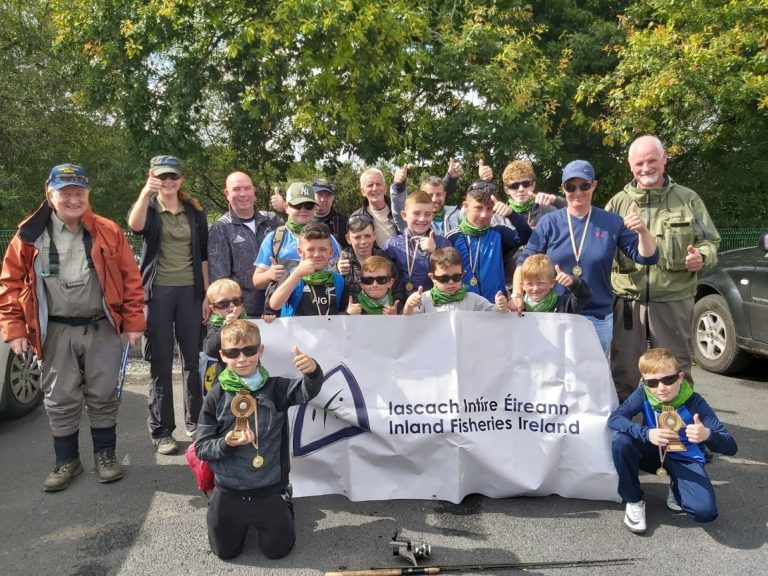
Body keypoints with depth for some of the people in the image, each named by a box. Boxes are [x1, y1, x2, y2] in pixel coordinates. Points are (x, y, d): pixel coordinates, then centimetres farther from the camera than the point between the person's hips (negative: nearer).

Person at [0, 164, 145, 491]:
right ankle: (67, 461, 26)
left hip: (102, 328, 0)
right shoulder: (30, 235, -2)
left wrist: (133, 321, -3)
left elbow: (130, 278, -1)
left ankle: (105, 455, 25)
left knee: (103, 396, 8)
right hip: (57, 332, 1)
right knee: (60, 400, 9)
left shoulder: (108, 232, -3)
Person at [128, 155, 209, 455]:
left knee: (192, 359, 10)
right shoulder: (148, 208, 1)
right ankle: (161, 431, 12)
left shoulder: (194, 211, 8)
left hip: (190, 291, 2)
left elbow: (203, 255, 10)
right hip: (158, 292, -2)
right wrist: (145, 193, -41)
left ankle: (195, 421, 24)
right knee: (161, 363, 2)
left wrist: (207, 294, 5)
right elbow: (135, 226, -24)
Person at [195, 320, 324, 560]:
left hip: (269, 491, -1)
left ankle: (284, 500, 39)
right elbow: (201, 447, -6)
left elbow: (307, 391, -31)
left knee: (277, 550, 12)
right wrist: (225, 444, -26)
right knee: (225, 552, 17)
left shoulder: (275, 388, -10)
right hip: (228, 493, 1)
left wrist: (312, 371, -52)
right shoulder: (217, 396, -9)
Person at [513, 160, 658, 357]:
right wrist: (517, 295, -14)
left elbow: (647, 258, 1)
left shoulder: (612, 222, 1)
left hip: (598, 319, 1)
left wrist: (643, 231, -18)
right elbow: (525, 261, 1)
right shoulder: (549, 222, -1)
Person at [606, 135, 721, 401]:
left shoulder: (687, 199, 7)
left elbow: (710, 242, 10)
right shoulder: (618, 202, 8)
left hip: (673, 300, -1)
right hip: (627, 300, 1)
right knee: (623, 370, 9)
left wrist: (702, 257, -11)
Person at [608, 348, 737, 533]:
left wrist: (708, 435, -47)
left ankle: (676, 488, 12)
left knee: (705, 511, -26)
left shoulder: (695, 403, -22)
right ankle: (634, 501, -7)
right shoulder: (643, 394, -17)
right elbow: (614, 418, -24)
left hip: (685, 460, -1)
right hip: (654, 453, 2)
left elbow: (730, 447, -23)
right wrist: (647, 433, -39)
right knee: (621, 440, -30)